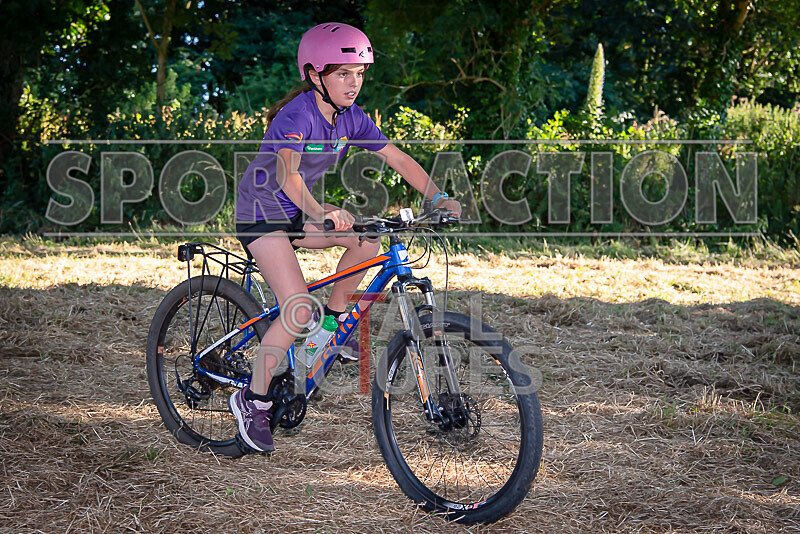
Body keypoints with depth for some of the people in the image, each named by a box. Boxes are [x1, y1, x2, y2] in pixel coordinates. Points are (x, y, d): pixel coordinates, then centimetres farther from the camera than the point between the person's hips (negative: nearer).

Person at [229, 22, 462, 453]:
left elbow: (398, 159, -2)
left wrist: (439, 199, -15)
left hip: (297, 213, 7)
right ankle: (253, 399, -6)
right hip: (261, 215, -7)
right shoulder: (298, 114, -25)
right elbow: (286, 173, -42)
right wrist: (321, 213, -58)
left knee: (368, 237, -12)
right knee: (298, 309, -20)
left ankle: (333, 320, 9)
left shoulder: (350, 118, -3)